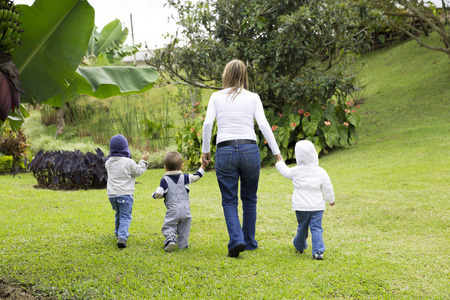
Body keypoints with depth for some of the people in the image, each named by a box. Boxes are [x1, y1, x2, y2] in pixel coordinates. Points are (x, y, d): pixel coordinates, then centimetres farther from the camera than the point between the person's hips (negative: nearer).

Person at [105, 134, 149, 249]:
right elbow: (138, 172, 0)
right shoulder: (128, 162, -11)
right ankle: (122, 238, -20)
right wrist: (143, 161, 12)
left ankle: (118, 233, 39)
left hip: (112, 194, 5)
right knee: (125, 217, -4)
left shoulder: (109, 162, 6)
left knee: (118, 215, 25)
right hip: (125, 194, -5)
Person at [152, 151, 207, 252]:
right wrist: (203, 167, 22)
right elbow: (195, 177, 13)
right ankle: (183, 243, 13)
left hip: (172, 211, -3)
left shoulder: (164, 180, -4)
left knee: (168, 227, 3)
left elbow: (158, 194, -8)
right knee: (184, 227, 16)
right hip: (185, 210, 3)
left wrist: (154, 195, 14)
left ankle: (170, 239, -20)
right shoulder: (184, 178, 5)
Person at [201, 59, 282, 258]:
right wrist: (276, 153, 1)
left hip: (225, 151, -1)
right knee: (249, 199, 16)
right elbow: (263, 125, -2)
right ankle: (249, 242, 23)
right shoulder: (253, 98, 6)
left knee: (229, 201, 6)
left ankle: (236, 240, -13)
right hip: (250, 150, 1)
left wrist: (205, 150, 6)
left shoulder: (216, 97, 6)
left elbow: (207, 124, -4)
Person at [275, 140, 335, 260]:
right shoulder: (321, 172, -5)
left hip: (301, 207, 1)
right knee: (316, 228, -2)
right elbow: (328, 188, 1)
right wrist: (330, 200, 19)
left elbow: (286, 172, 18)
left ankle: (300, 246, 37)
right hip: (317, 206, -1)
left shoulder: (295, 171, -4)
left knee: (302, 227, 17)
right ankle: (318, 251, -14)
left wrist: (280, 164, 38)